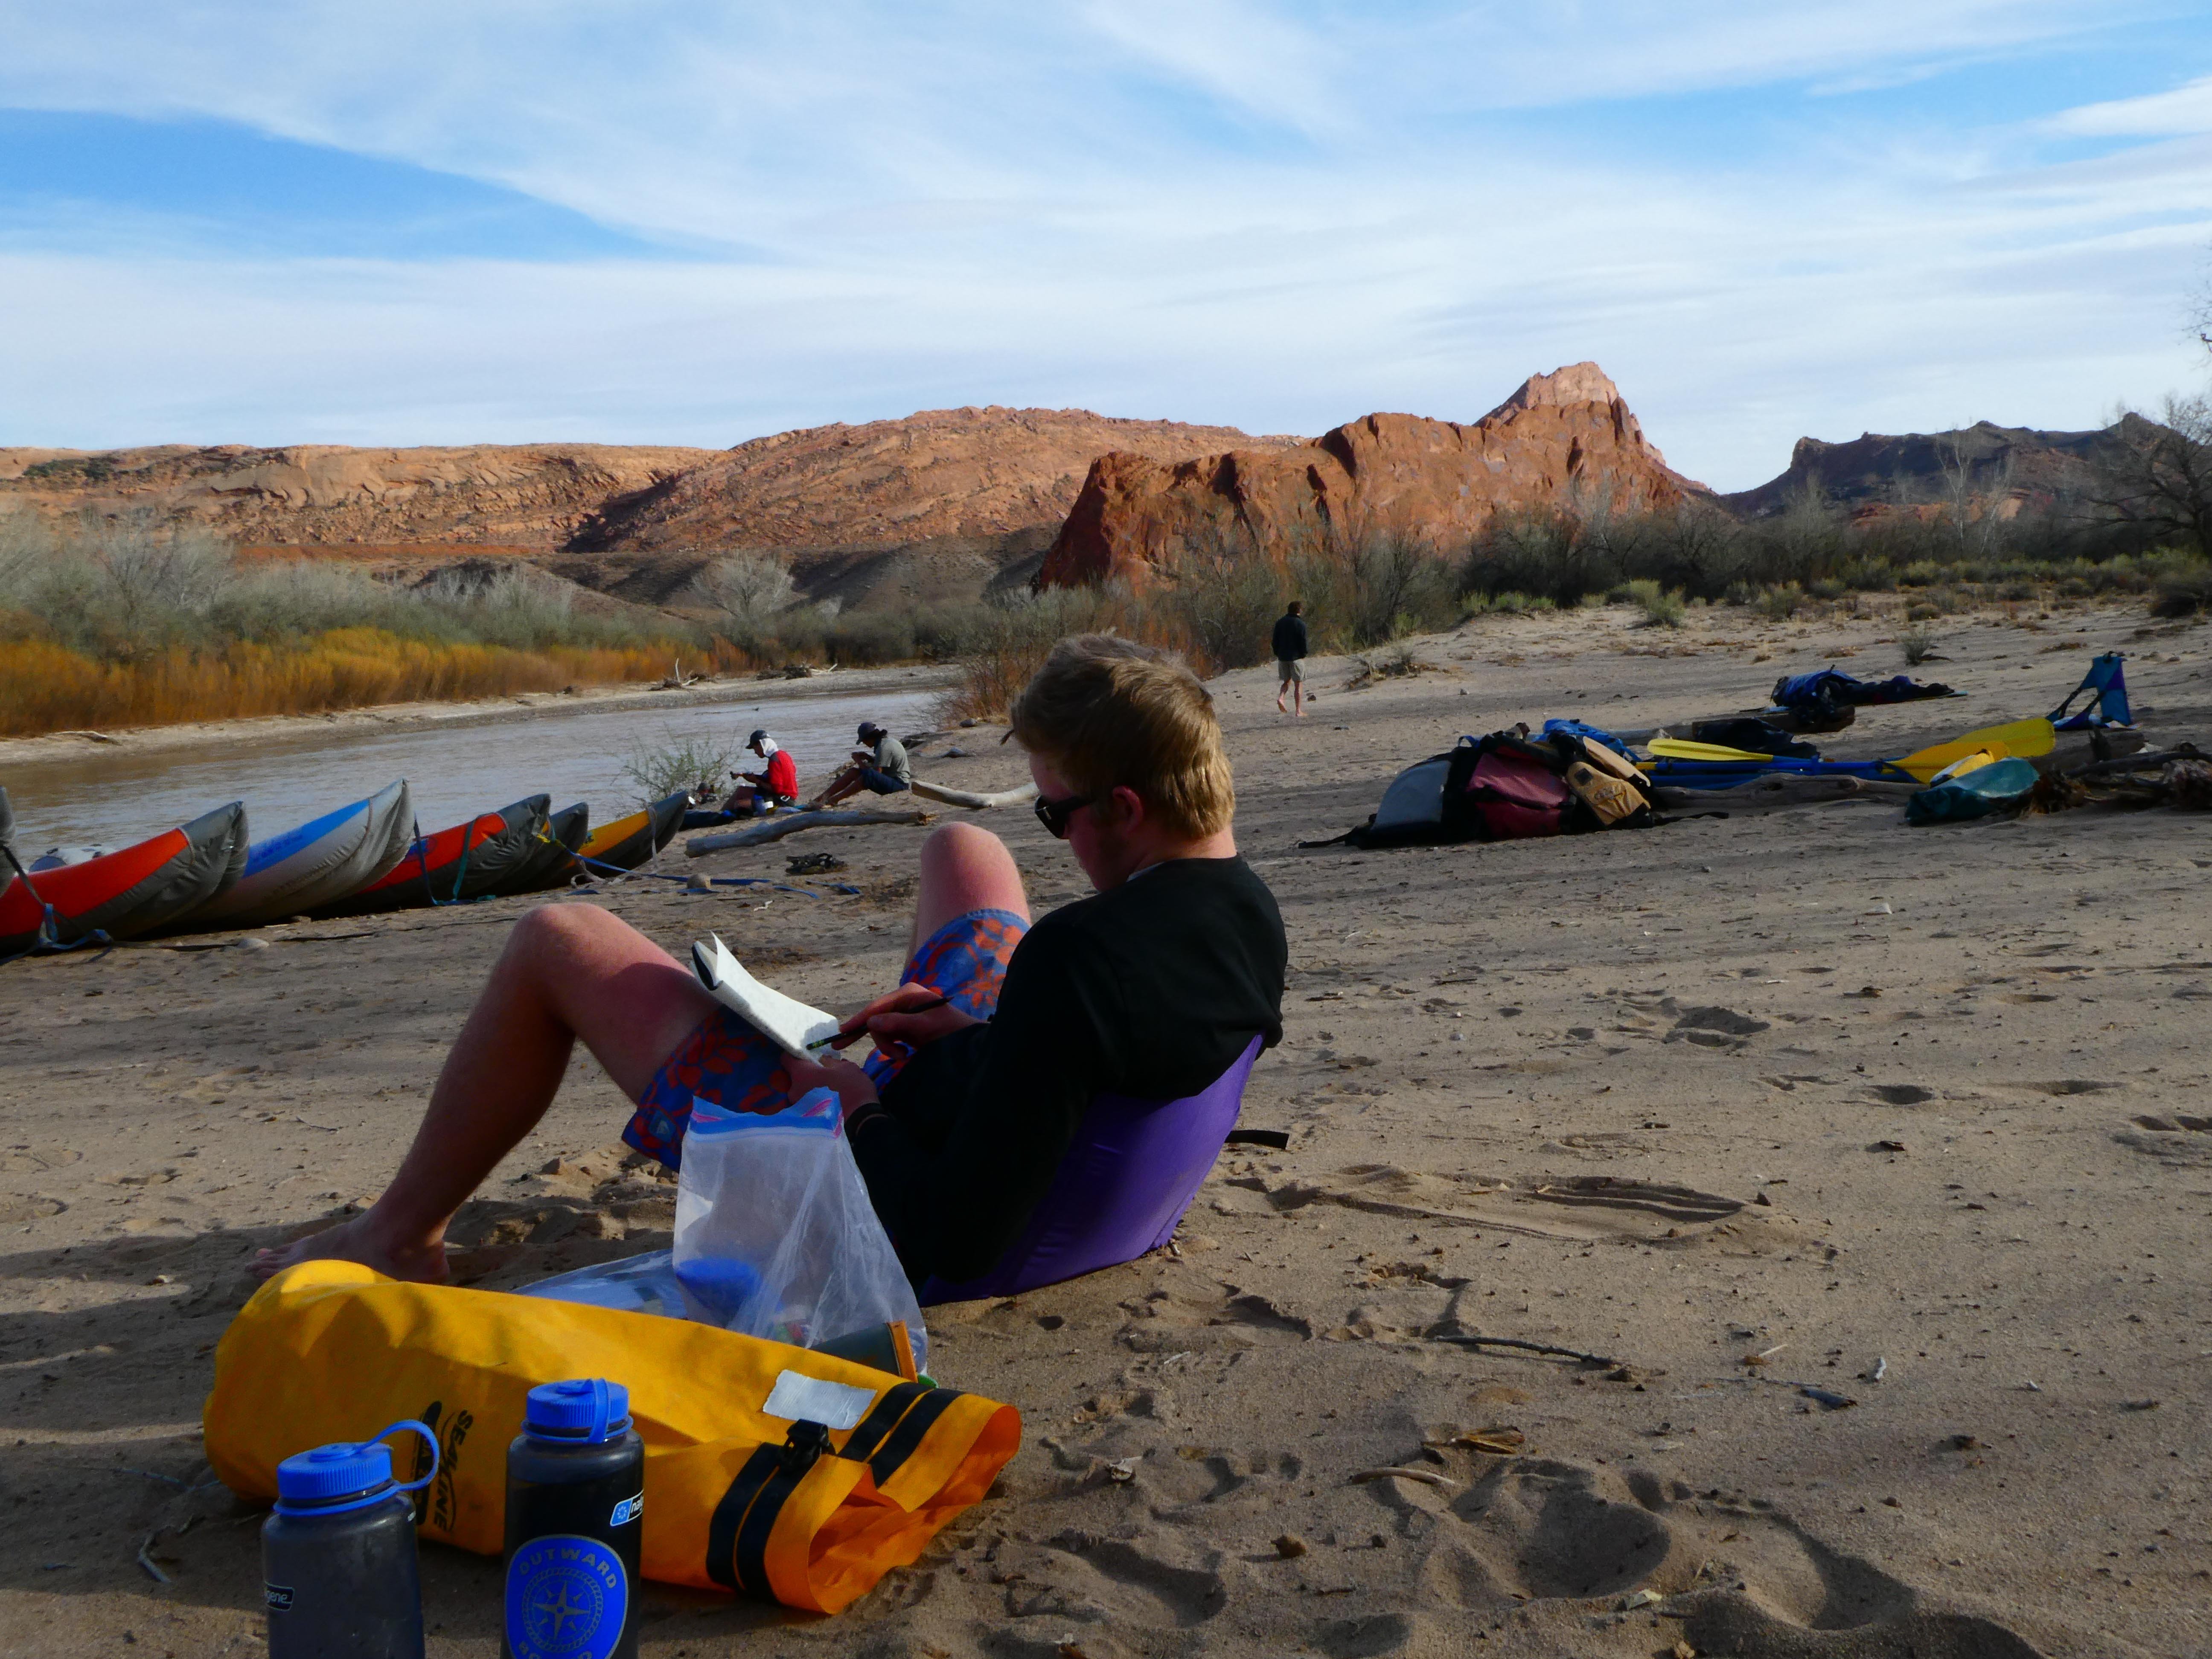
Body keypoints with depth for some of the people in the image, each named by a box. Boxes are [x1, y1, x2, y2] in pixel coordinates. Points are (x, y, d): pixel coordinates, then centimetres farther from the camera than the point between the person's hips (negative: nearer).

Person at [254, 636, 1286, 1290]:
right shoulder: (1253, 912, -13)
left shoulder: (1080, 961, -39)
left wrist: (854, 1108, -17)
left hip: (858, 1175, -8)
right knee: (963, 848, 29)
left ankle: (402, 1235, 23)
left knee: (558, 940, 3)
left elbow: (955, 1246, -34)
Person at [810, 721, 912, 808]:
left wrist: (859, 760, -11)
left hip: (900, 783, -10)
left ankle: (834, 800, -31)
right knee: (854, 772, 3)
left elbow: (877, 772, -24)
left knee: (868, 775, -35)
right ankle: (823, 796, -5)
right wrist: (867, 757, 5)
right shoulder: (887, 740, 11)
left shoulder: (884, 747, -20)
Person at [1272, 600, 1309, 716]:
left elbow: (1275, 641, 7)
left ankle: (1280, 698, -8)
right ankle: (1298, 711, 0)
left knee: (1287, 681, 19)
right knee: (1299, 684, 2)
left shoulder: (1280, 622, 6)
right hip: (1296, 657, -5)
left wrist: (1278, 654, 14)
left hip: (1282, 658, 5)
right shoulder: (1301, 624, -9)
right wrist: (1303, 655, 3)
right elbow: (1303, 642, -11)